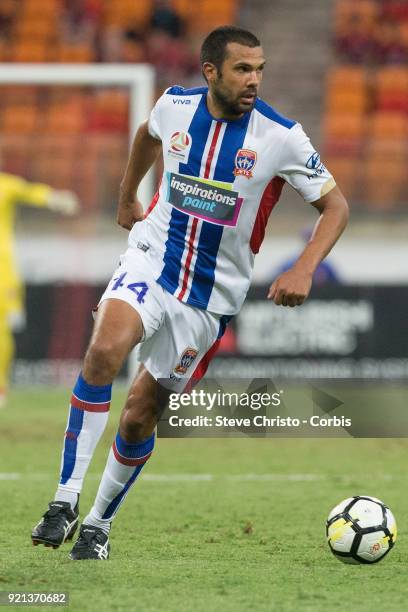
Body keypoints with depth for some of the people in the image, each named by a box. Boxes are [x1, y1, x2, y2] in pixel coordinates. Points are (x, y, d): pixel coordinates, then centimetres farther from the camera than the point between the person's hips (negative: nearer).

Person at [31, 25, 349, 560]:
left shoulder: (280, 136, -14)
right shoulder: (175, 105, -5)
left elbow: (335, 205, -8)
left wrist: (303, 270, -22)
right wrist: (127, 198, 29)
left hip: (211, 293, -1)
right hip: (151, 259, 1)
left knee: (140, 412, 2)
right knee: (105, 349, -29)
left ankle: (99, 524, 26)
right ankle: (65, 501, -24)